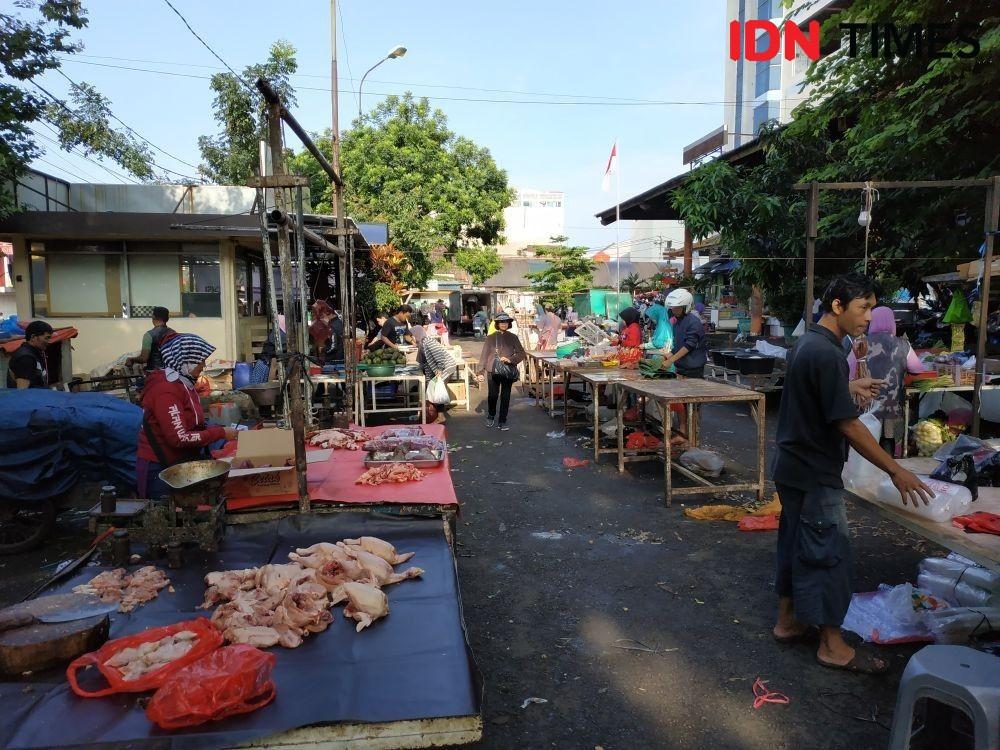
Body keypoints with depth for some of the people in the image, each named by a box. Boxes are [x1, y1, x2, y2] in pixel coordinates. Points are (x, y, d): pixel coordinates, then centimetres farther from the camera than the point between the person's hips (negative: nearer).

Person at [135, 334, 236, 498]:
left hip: (182, 463, 9)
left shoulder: (184, 383, 9)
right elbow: (180, 438, -24)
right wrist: (220, 433, -18)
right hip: (160, 469, -9)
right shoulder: (165, 390, -21)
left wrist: (220, 429, 0)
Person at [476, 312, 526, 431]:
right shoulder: (491, 338, 3)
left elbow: (521, 353, 2)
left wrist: (511, 360, -15)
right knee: (492, 395, -1)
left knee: (505, 397, 4)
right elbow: (484, 355, 2)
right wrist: (480, 372, -2)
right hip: (493, 372, -1)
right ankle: (491, 417, 26)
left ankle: (502, 422, 16)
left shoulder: (513, 338, 5)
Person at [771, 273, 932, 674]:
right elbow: (848, 425, -24)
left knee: (796, 543, 18)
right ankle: (832, 646, 13)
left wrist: (850, 386, 19)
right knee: (830, 551, 1)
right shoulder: (828, 354, -22)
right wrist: (895, 470, -18)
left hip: (792, 465, 10)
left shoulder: (806, 343, 8)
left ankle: (787, 621, 30)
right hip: (815, 473, -10)